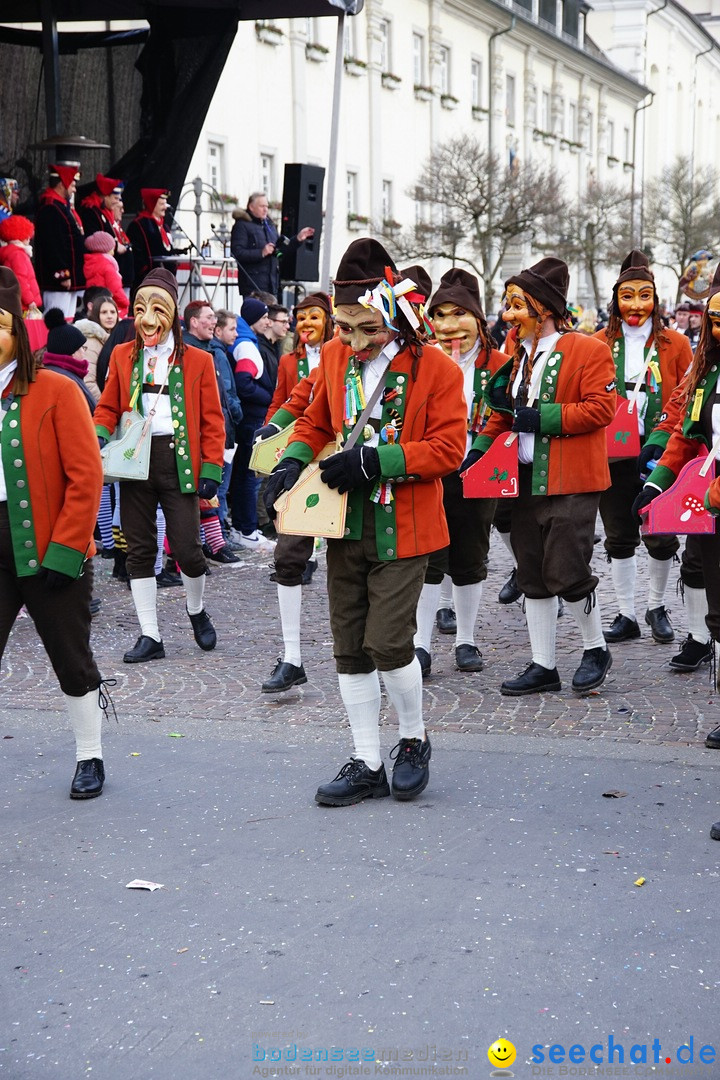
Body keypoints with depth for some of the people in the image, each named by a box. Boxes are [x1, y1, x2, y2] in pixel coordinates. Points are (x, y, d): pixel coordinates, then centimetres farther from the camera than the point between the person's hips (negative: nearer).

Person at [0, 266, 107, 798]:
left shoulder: (55, 392, -7)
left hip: (50, 552, -3)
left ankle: (90, 758, 28)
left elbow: (85, 477, -10)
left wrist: (64, 551, -14)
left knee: (72, 659, 10)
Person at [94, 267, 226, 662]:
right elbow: (108, 408, 12)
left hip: (178, 461, -3)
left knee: (187, 548, -5)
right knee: (139, 549, 4)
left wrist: (212, 469, -6)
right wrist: (100, 435, -9)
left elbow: (212, 421, 1)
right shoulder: (122, 356, 9)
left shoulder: (198, 360, 2)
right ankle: (150, 635, 13)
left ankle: (196, 610, 26)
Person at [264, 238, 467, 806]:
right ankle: (368, 764, 18)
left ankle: (414, 739, 18)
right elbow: (316, 422, 18)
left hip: (402, 527, -5)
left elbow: (448, 449, -12)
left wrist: (374, 461, -21)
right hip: (346, 524, 5)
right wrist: (294, 460, -2)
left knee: (388, 642, -9)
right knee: (350, 647, 7)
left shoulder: (436, 367, -9)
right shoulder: (335, 356, 6)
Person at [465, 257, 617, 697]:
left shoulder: (589, 350, -7)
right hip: (526, 479, 7)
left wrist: (540, 417, -19)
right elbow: (505, 413, 19)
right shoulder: (521, 355, 15)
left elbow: (600, 409, -15)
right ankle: (544, 666, 16)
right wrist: (481, 447, 3)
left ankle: (596, 648, 16)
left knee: (566, 572, -8)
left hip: (570, 482, -7)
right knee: (533, 576, 8)